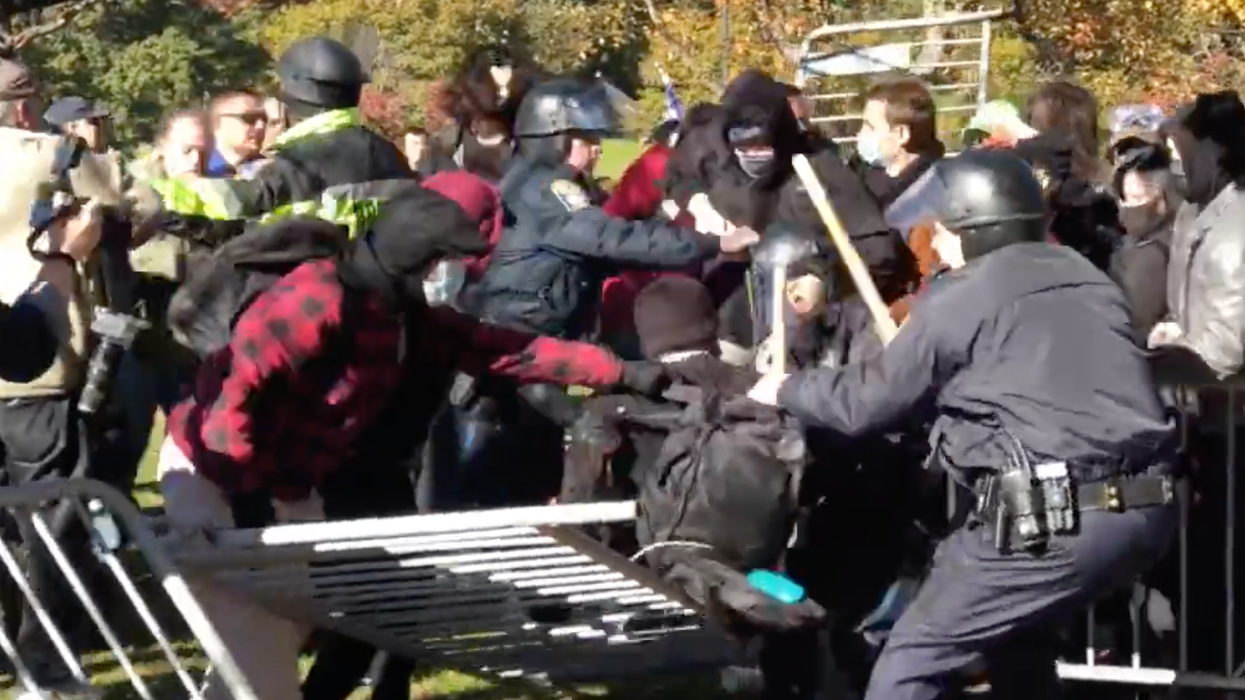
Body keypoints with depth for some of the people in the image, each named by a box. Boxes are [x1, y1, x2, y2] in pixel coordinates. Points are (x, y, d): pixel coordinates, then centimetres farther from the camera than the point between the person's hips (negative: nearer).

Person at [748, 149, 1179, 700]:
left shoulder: (962, 297, 1)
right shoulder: (1087, 279, 21)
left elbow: (870, 401, 8)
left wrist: (786, 390, 27)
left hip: (1054, 520, -8)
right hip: (1148, 509, 8)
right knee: (1015, 631, 32)